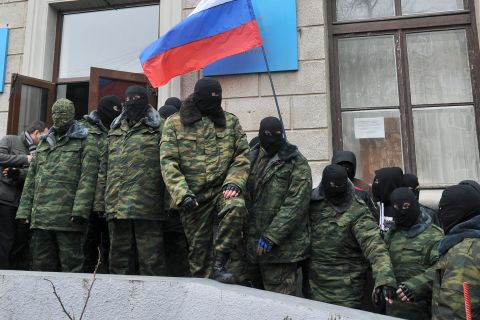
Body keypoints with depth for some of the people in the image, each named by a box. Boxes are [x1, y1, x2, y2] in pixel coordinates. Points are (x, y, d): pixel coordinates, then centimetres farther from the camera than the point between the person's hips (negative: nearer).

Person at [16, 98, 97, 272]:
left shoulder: (83, 142, 3)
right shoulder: (44, 142, 21)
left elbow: (88, 177, -8)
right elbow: (31, 178, 20)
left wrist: (80, 209, -18)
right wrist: (24, 209, 11)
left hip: (68, 217, -6)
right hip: (40, 217, 6)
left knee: (70, 264, 0)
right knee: (41, 264, 11)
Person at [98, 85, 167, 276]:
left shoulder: (157, 128, 4)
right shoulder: (115, 129, 22)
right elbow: (105, 167, 21)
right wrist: (101, 201, 14)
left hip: (146, 204, -5)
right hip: (116, 205, 6)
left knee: (150, 256, -2)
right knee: (120, 258, 12)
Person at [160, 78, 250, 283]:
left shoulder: (231, 122, 9)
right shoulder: (175, 123, 3)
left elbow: (242, 157, 5)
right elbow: (168, 162, -5)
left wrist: (234, 183, -13)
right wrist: (182, 194, -17)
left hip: (222, 188, 0)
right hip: (193, 196, 0)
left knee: (236, 206, -32)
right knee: (198, 246, 5)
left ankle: (219, 265, -20)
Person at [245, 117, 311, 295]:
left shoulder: (296, 163, -8)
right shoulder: (254, 158, 11)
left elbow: (295, 205, -16)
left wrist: (271, 236, -19)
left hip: (282, 246, -7)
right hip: (258, 244, 7)